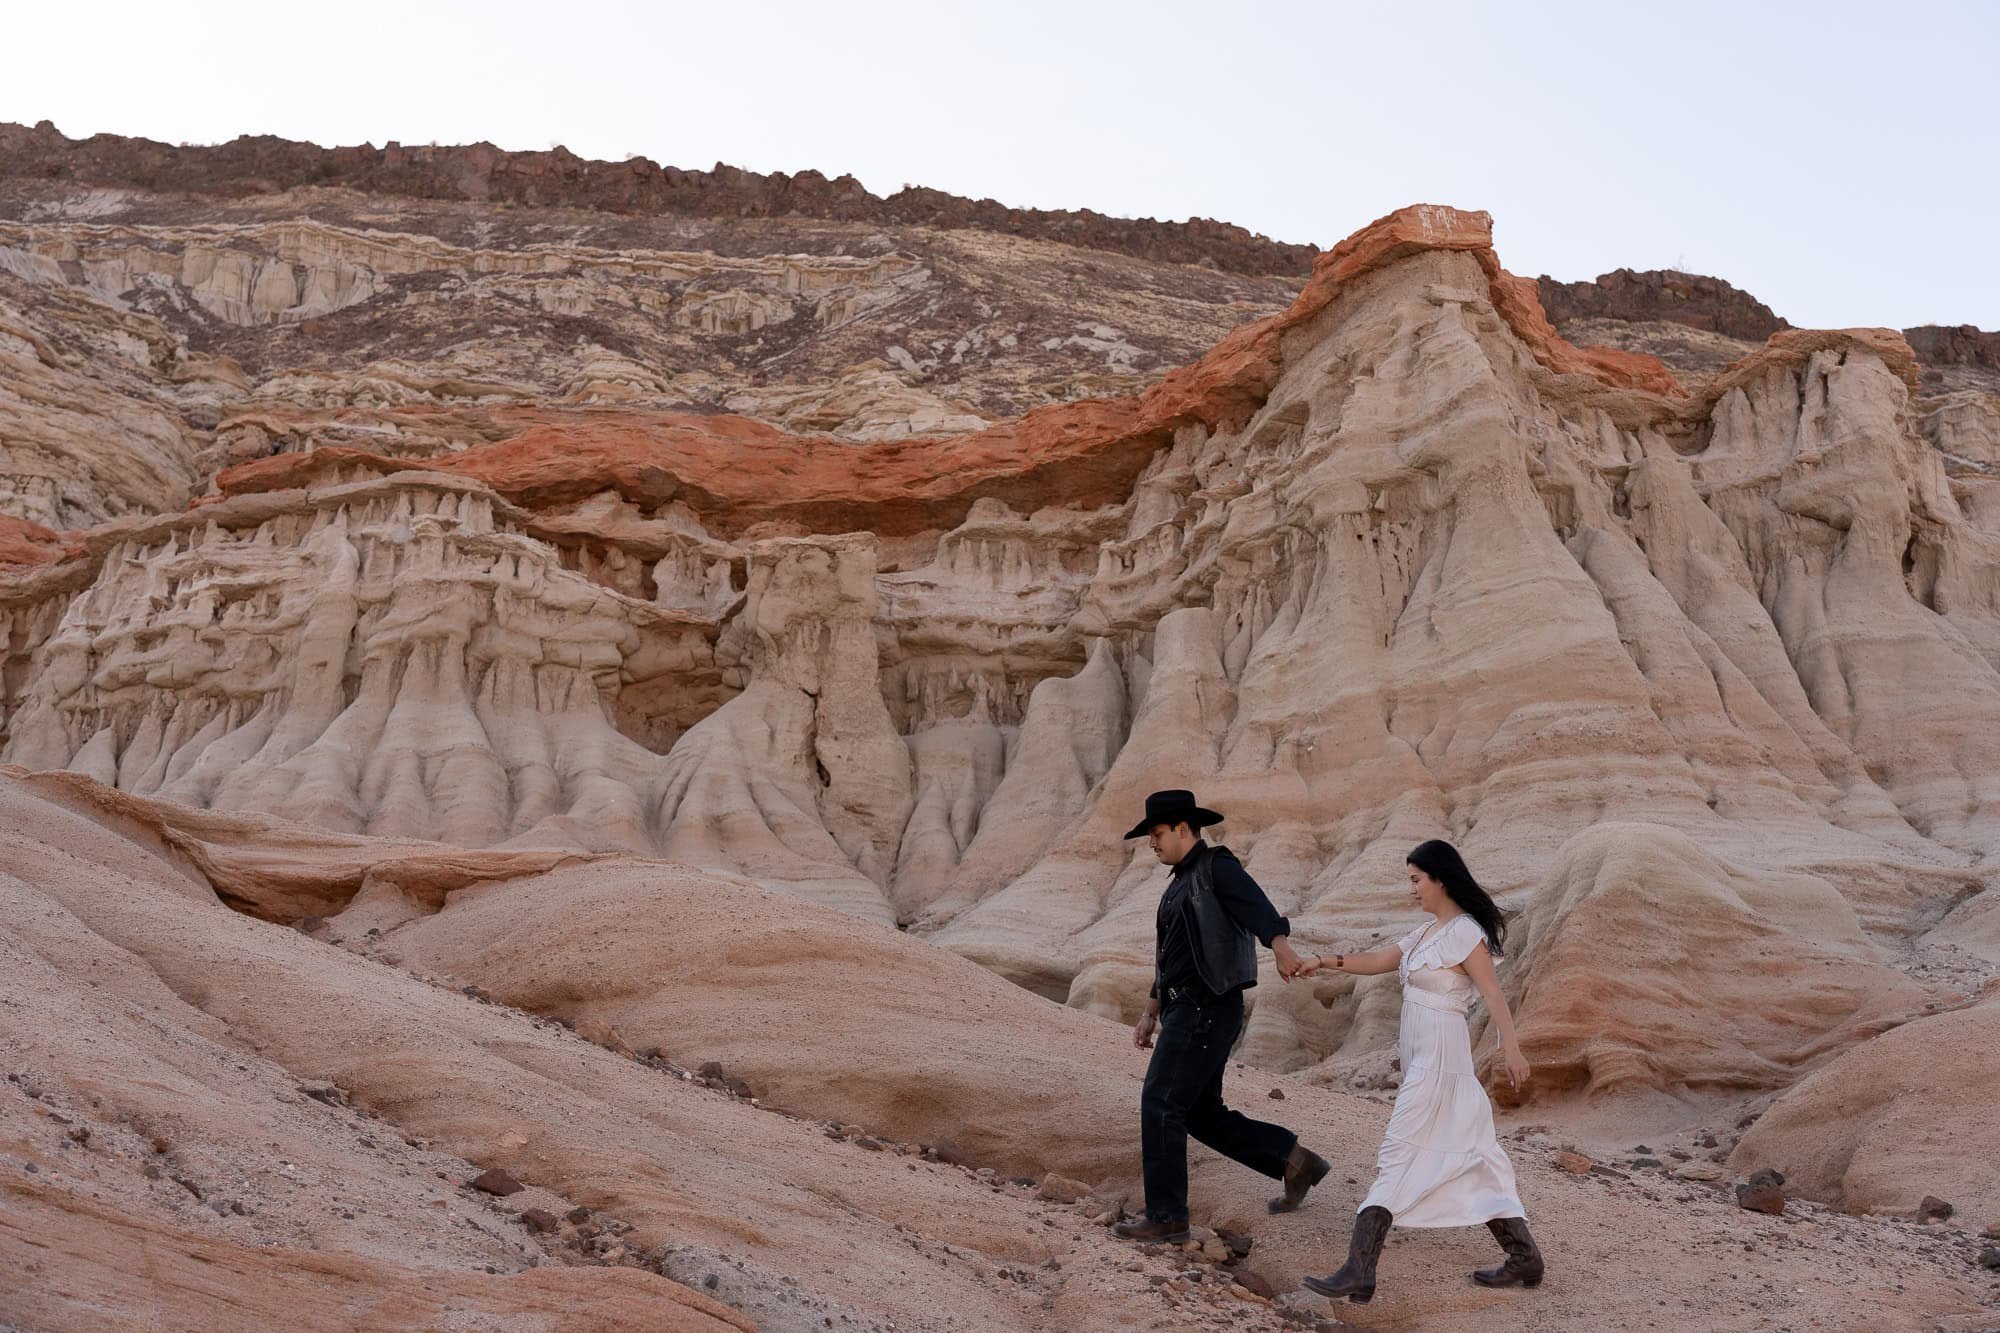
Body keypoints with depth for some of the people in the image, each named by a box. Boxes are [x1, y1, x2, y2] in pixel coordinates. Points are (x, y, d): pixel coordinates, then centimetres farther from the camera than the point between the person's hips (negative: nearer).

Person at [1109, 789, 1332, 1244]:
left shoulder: (1217, 867, -8)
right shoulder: (1183, 882, 21)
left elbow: (1257, 908, -28)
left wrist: (1281, 945, -48)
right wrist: (1151, 1013, 29)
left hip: (1206, 1009, -10)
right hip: (1187, 1009, 10)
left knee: (1160, 1104, -9)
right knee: (1201, 1114, 12)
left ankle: (1166, 1218, -3)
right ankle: (1295, 1161, 19)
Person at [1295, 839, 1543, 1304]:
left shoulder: (1464, 932, -12)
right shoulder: (1429, 931, 15)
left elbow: (1493, 992, -20)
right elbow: (1378, 961, 18)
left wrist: (1511, 1048, -31)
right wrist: (1328, 961, 7)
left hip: (1439, 1055, -9)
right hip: (1422, 1054, 9)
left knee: (1399, 1156, -10)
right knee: (1469, 1155, 12)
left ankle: (1359, 1271, -10)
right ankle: (1524, 1257, 19)